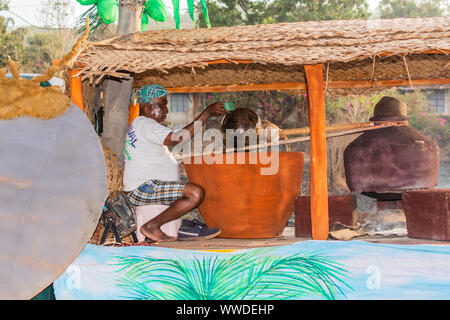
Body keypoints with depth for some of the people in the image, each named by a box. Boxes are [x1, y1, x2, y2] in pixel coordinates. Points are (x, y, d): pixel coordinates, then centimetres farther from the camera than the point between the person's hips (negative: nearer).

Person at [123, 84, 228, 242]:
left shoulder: (139, 125, 23)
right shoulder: (143, 123, -12)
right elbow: (177, 138, -22)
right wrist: (207, 113, -19)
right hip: (142, 189, -11)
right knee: (196, 193, -25)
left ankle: (186, 225, 2)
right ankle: (152, 226, -17)